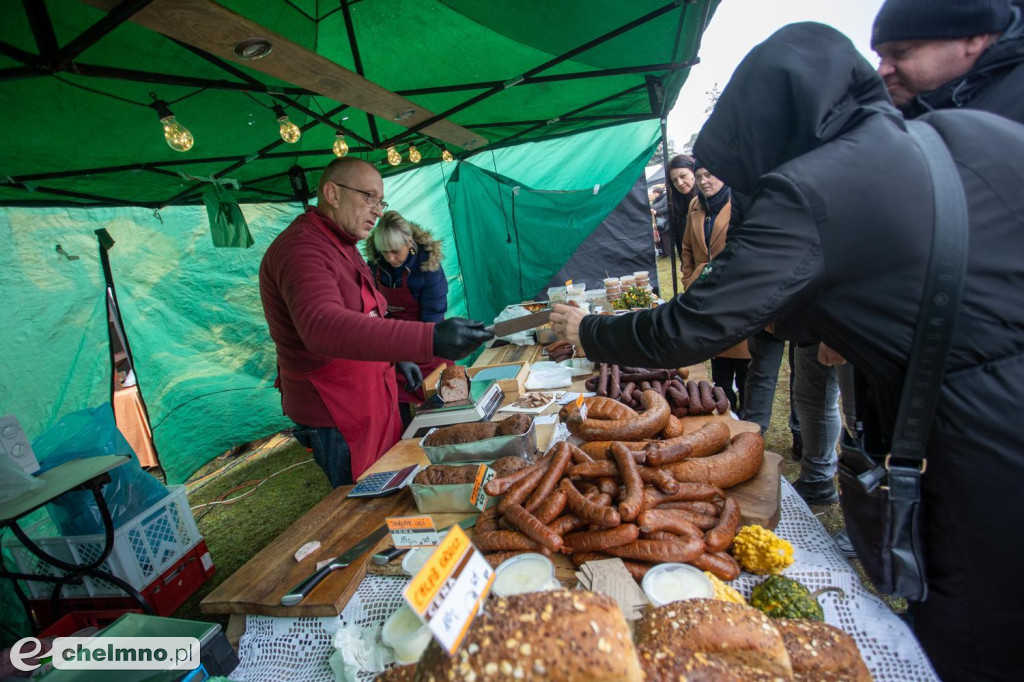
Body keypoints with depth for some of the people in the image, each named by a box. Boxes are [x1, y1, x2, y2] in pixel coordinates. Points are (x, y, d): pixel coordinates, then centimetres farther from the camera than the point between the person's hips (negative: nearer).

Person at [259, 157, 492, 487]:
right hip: (336, 415, -9)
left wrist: (397, 356, 14)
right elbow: (322, 327, -41)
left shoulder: (340, 246, 14)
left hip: (370, 403, 9)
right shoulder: (301, 247, -22)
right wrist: (428, 339, -50)